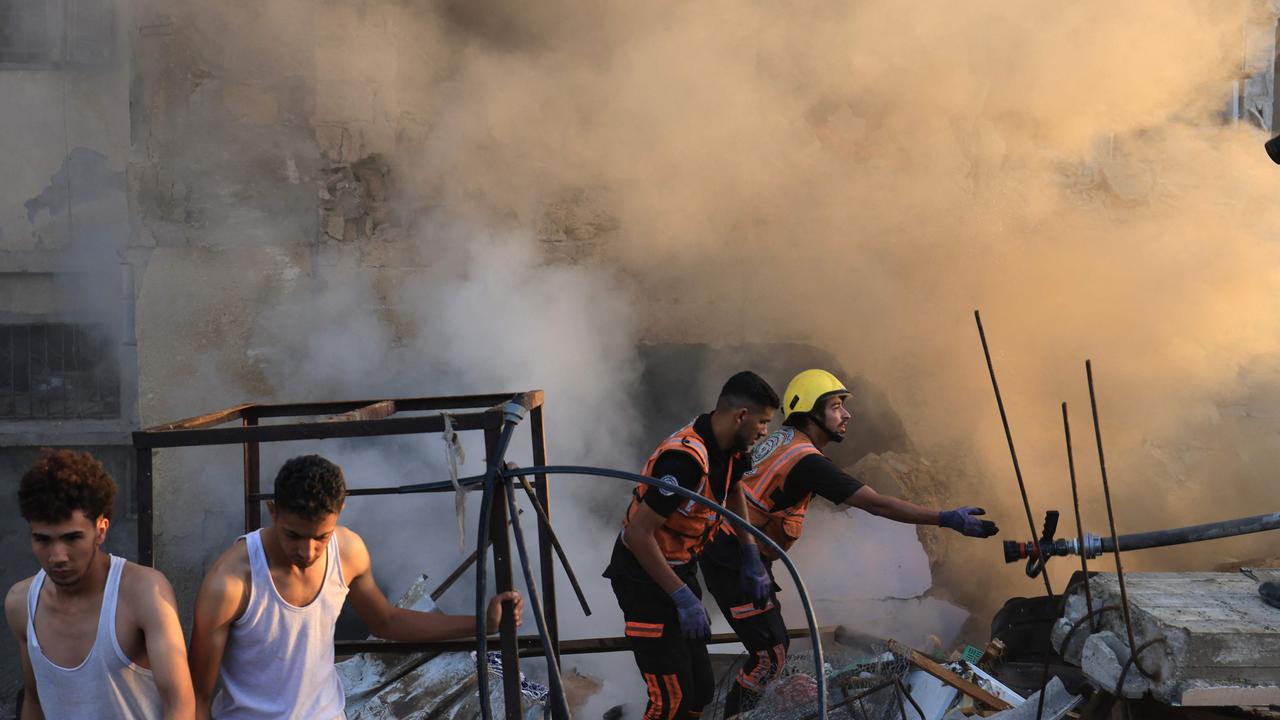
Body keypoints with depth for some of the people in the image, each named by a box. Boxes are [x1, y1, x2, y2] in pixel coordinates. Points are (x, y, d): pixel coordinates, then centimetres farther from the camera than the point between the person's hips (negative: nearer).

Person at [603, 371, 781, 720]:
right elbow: (638, 533, -29)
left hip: (679, 570, 9)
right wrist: (683, 597, -25)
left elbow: (734, 492, 25)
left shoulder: (727, 449, 1)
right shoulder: (685, 459, -29)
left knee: (701, 690, 10)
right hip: (644, 577, -9)